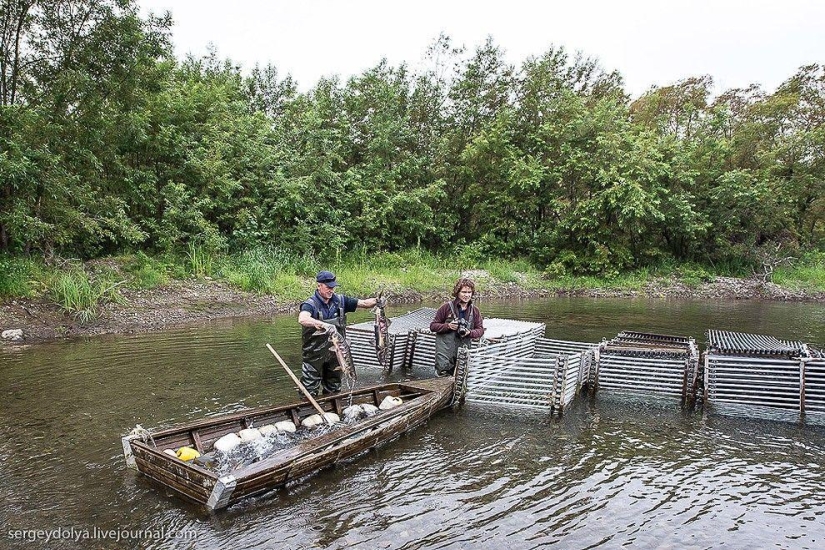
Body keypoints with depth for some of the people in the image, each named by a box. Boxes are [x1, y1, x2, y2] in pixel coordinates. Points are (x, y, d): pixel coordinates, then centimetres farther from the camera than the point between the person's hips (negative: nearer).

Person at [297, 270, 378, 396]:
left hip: (335, 353, 5)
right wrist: (323, 324, -49)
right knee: (310, 393, 2)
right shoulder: (310, 304, -16)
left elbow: (363, 303, 2)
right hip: (314, 355, -5)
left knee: (334, 390, 19)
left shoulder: (340, 300, 1)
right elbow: (302, 320, -36)